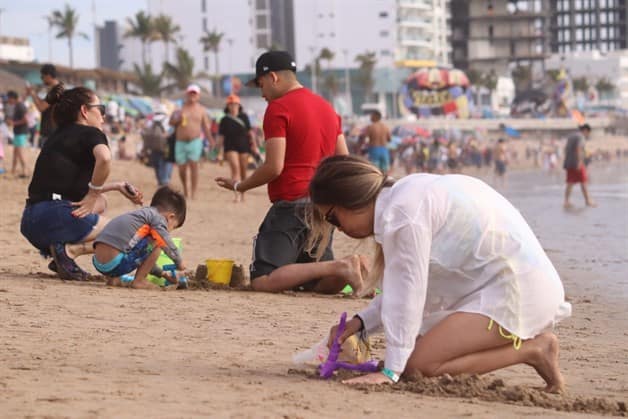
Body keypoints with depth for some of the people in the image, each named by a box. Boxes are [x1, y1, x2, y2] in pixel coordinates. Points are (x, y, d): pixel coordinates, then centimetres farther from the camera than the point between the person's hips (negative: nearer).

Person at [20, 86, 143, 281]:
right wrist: (93, 195, -11)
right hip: (57, 217, -8)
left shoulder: (58, 136, 24)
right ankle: (69, 250, -12)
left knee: (101, 202, 32)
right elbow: (104, 158, -24)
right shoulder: (91, 133, 1)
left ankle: (56, 250, 9)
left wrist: (118, 186, 31)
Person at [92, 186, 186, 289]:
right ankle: (139, 280, 2)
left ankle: (114, 278, 18)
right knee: (157, 241, 3)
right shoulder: (156, 216, 3)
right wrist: (179, 263, 14)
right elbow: (167, 244, -3)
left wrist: (162, 273, 43)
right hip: (116, 264, -9)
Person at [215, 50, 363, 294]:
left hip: (290, 205, -8)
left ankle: (338, 267, -24)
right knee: (320, 282, 15)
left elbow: (274, 167, -14)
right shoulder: (327, 108, 17)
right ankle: (347, 268, -16)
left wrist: (240, 186, 0)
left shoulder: (278, 108, -8)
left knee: (263, 281, -12)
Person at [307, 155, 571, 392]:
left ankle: (533, 349, -7)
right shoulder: (407, 194, 14)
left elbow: (407, 290, -19)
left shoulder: (401, 212, -17)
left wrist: (390, 371, -17)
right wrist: (359, 323, 9)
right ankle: (528, 340, 11)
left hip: (517, 289, -10)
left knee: (418, 364, -17)